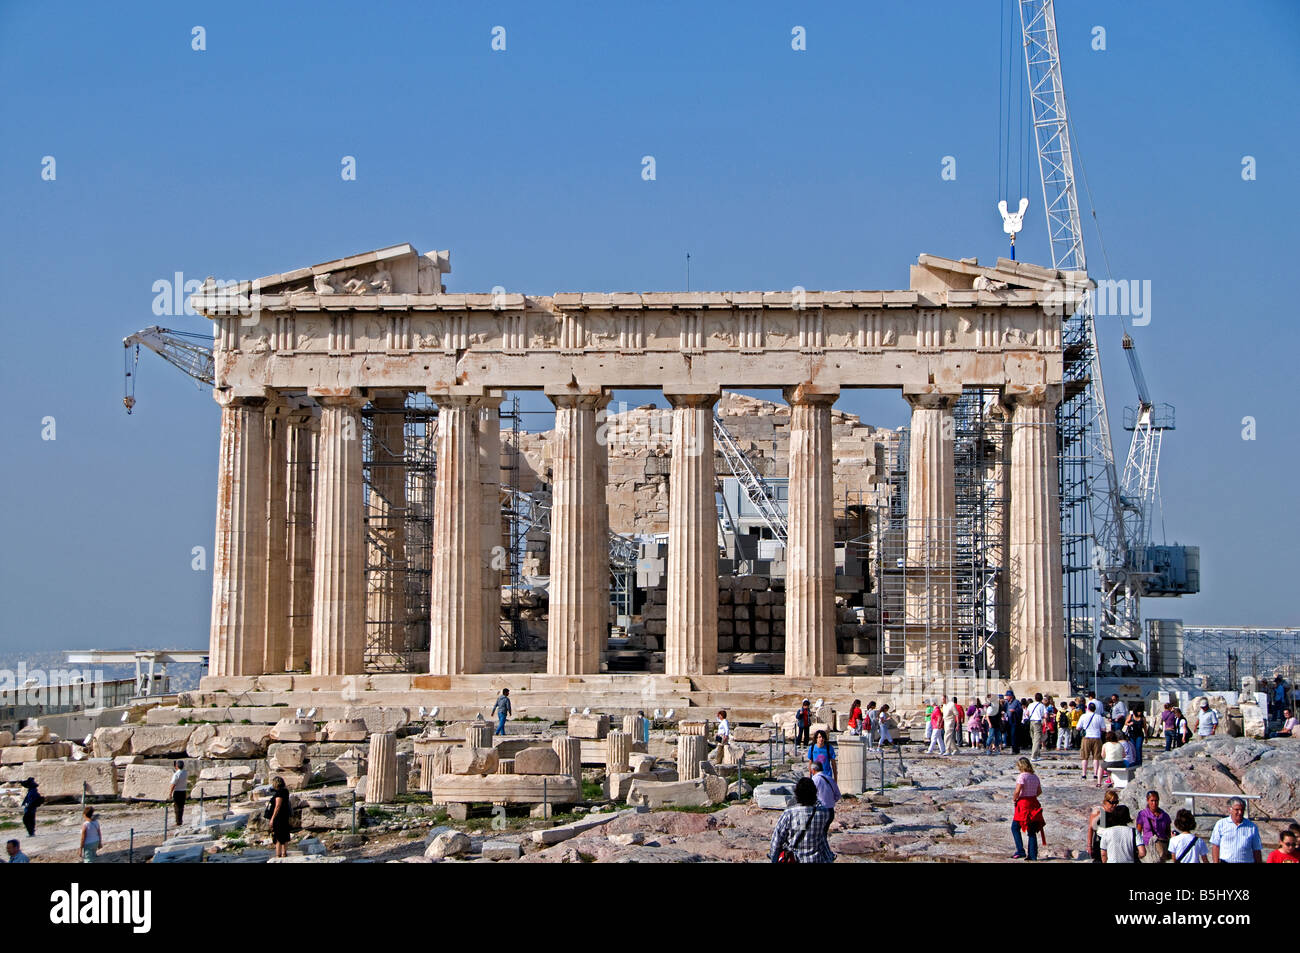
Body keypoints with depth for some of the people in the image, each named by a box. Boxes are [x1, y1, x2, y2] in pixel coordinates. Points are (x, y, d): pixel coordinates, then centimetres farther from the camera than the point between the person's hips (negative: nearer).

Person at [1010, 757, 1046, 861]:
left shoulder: (1021, 776, -14)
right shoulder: (1035, 777, 7)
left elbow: (1017, 791, -21)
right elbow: (1039, 791, 13)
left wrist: (1014, 799, -5)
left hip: (1023, 804, -7)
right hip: (1034, 803, 7)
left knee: (1015, 828, 7)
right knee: (1032, 831, 10)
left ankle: (1020, 851, -2)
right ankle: (1033, 855, 8)